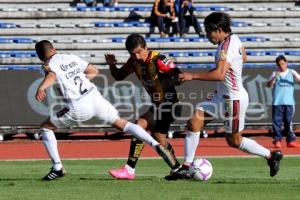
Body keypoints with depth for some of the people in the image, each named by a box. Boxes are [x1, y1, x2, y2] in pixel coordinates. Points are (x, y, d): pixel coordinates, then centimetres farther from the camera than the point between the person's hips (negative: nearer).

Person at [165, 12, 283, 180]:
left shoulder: (227, 47, -24)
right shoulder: (234, 39, 4)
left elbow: (220, 75, -35)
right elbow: (243, 57, 24)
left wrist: (193, 76, -32)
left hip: (234, 99, -10)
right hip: (222, 96, 10)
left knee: (234, 141, 4)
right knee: (194, 122, -1)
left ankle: (271, 155, 22)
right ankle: (186, 168, 0)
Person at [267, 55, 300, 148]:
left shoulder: (291, 72, 8)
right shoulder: (275, 74, 8)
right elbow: (269, 85, -2)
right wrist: (274, 77, -20)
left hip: (289, 102, 0)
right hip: (277, 102, 0)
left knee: (288, 121, 2)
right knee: (277, 121, -1)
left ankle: (290, 140, 7)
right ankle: (277, 140, 4)